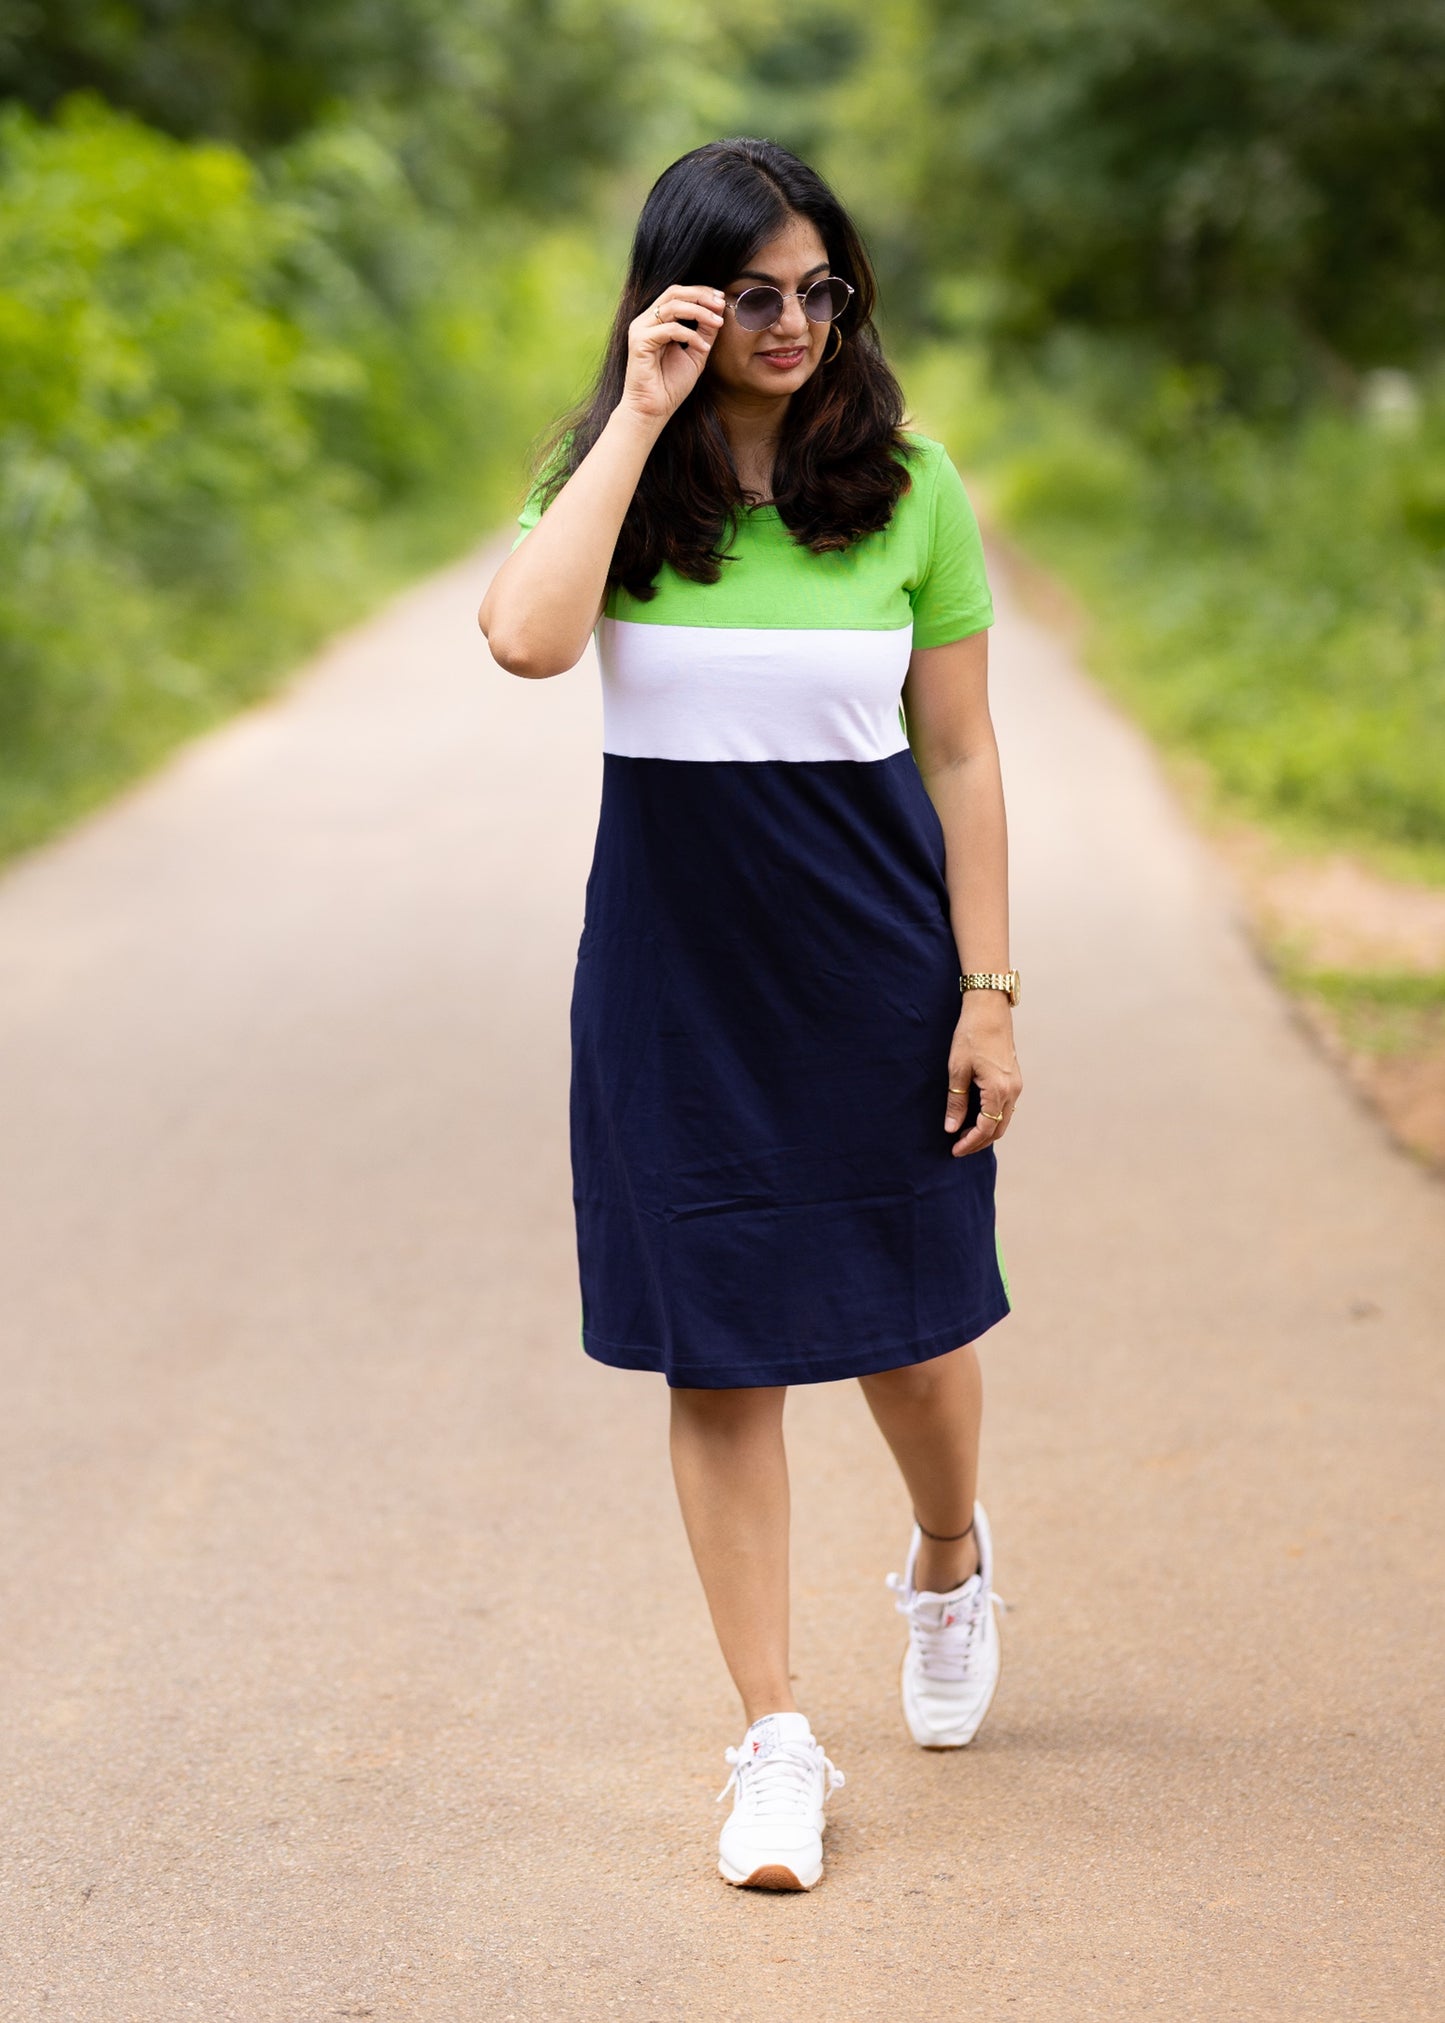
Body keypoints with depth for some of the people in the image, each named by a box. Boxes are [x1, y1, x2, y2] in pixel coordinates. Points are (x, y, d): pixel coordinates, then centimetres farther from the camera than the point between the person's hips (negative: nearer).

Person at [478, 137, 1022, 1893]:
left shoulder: (910, 487, -2)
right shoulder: (610, 475, -3)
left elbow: (959, 758, 0)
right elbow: (528, 637, -24)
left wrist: (989, 993, -4)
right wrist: (643, 415, -20)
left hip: (876, 959, 0)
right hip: (677, 968, 0)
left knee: (905, 1319, 11)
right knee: (721, 1353, 3)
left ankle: (950, 1565, 45)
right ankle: (776, 1746, 13)